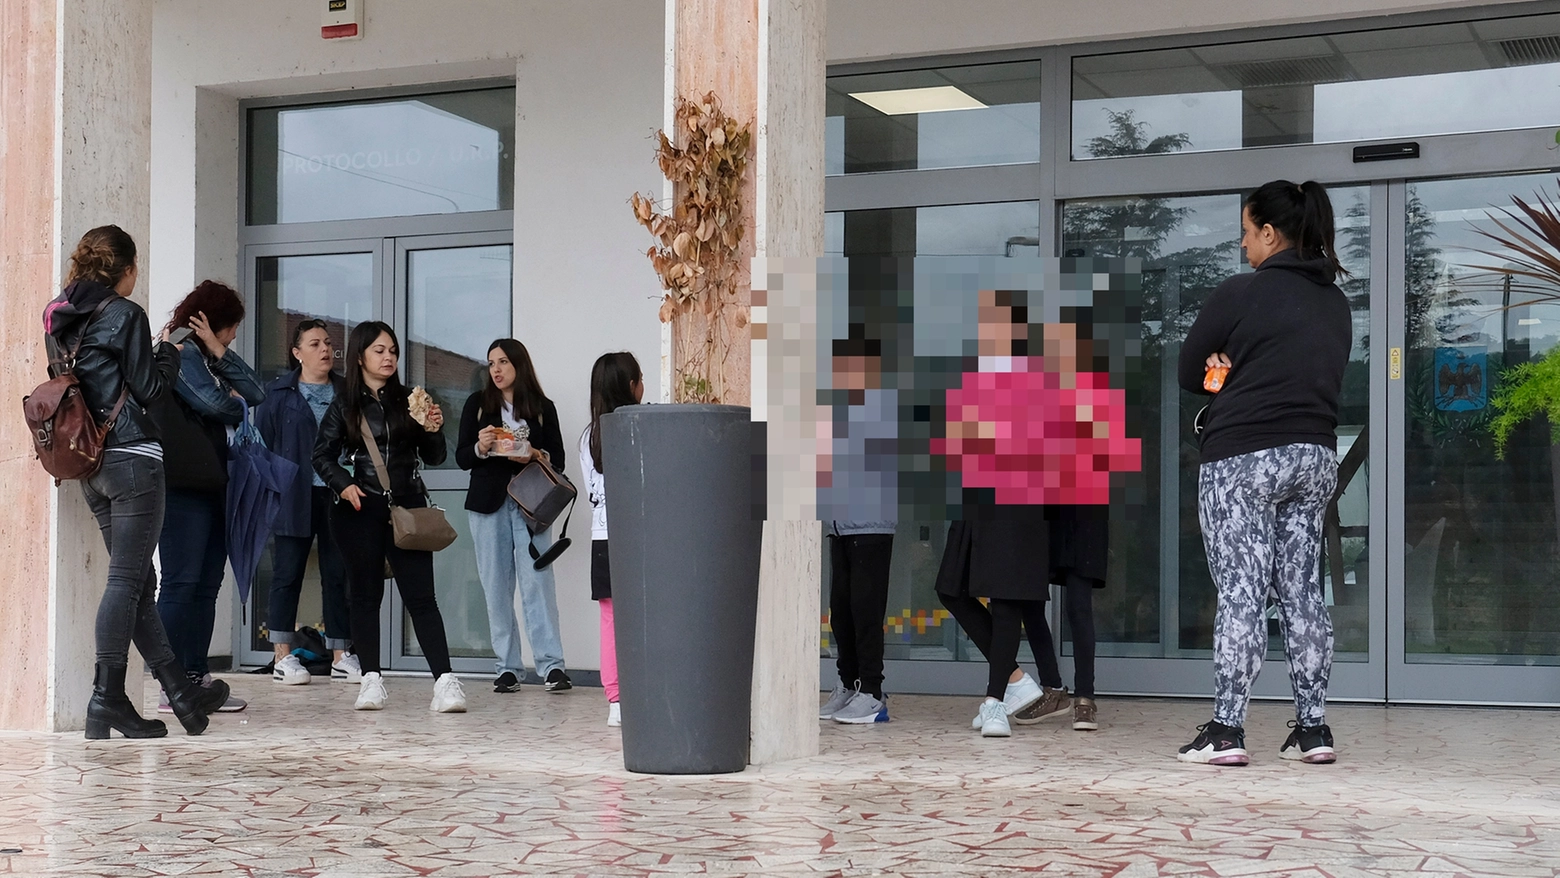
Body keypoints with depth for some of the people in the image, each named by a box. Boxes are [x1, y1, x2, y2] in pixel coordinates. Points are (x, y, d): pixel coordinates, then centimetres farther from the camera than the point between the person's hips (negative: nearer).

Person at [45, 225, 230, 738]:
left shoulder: (61, 319, 13)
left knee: (140, 582, 10)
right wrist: (168, 353, 8)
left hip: (91, 465, 8)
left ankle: (181, 692, 16)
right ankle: (107, 700, -7)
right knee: (126, 580, -6)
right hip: (132, 459, -8)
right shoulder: (125, 314, -9)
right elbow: (148, 387, -9)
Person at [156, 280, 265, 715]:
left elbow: (255, 394, 9)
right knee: (181, 583, -9)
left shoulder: (203, 356, 21)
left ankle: (197, 678, 10)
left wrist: (220, 352, -1)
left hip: (212, 483, 9)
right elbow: (213, 403, -19)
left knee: (207, 585, 8)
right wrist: (237, 406, 3)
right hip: (184, 483, -9)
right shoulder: (180, 351, -6)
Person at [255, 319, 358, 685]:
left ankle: (341, 656, 9)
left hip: (338, 494, 3)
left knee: (339, 575, 4)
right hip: (294, 499, -2)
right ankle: (283, 657, 5)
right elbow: (261, 445, 3)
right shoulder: (278, 394, 5)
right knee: (288, 574, 0)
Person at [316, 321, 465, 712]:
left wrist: (433, 431, -9)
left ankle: (445, 680, -11)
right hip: (360, 509, 0)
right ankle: (371, 679, 13)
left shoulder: (407, 400, 9)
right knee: (365, 594, 6)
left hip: (406, 506, 0)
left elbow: (434, 458, 11)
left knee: (420, 595, -5)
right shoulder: (343, 406, 5)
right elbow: (322, 455, 7)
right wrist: (343, 484, -10)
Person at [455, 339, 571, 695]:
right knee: (496, 587, 0)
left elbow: (558, 460, 7)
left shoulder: (542, 408, 8)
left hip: (531, 503, -1)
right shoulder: (477, 404, 10)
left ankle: (551, 665, -11)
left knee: (537, 581, -10)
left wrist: (536, 455, -13)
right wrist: (480, 447, -13)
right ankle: (507, 668, 3)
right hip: (489, 503, 1)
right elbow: (461, 458, 8)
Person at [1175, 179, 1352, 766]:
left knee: (1240, 593, -5)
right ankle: (1313, 728, 11)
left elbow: (1188, 374, -2)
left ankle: (1226, 731, -5)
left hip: (1243, 458, -6)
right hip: (1316, 456, 6)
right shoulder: (1336, 303, 12)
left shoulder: (1241, 293, -8)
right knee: (1303, 591, 9)